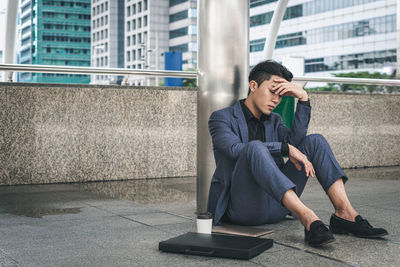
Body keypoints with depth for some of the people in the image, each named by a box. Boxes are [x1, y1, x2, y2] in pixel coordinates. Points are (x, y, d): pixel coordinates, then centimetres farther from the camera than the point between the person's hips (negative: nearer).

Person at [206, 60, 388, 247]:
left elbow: (294, 140, -2)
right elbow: (236, 149, -20)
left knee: (315, 141, -2)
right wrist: (286, 148, -23)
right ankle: (307, 219, -43)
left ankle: (344, 213, -17)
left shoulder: (274, 121, 20)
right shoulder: (221, 118, 1)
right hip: (242, 208, -6)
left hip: (275, 206, 6)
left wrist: (303, 99, -10)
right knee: (255, 147, -34)